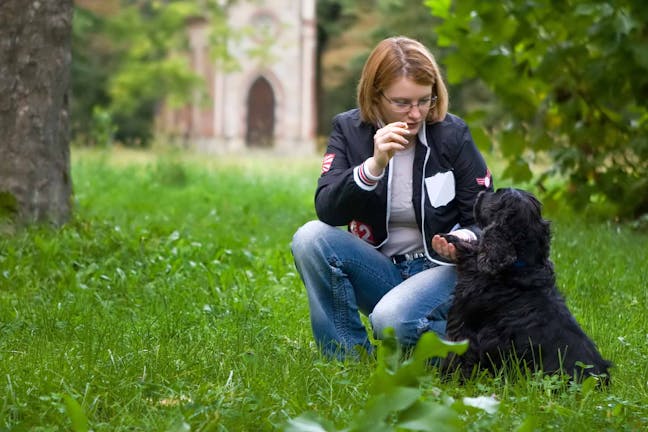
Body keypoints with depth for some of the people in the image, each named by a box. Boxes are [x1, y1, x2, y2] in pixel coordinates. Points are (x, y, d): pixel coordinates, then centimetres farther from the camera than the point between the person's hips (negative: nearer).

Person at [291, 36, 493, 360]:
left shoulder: (452, 134, -5)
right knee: (310, 237, -24)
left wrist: (466, 238, -25)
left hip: (442, 267, -3)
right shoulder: (349, 129, -2)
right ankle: (350, 358, -16)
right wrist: (374, 165, -29)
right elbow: (327, 210, -15)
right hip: (378, 270, 3)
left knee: (392, 319, -35)